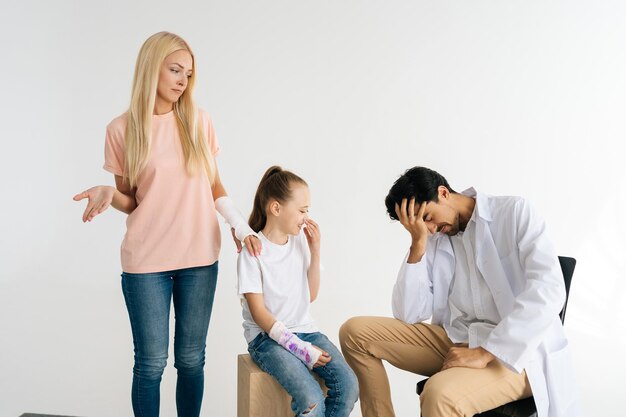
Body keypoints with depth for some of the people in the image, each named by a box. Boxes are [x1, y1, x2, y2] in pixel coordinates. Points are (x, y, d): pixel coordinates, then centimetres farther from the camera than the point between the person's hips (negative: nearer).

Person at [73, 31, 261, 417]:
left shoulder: (199, 121, 4)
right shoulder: (122, 129, -1)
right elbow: (130, 201, 5)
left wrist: (240, 225, -3)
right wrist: (108, 194, -17)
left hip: (199, 258, 2)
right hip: (146, 260, -2)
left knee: (191, 359, 10)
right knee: (151, 362, 5)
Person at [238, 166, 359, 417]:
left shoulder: (301, 240, 6)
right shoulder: (253, 252, -10)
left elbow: (311, 296, 11)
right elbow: (259, 313, -12)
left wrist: (315, 251, 1)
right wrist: (301, 349, -17)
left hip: (304, 330, 6)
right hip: (267, 337, -5)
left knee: (348, 384, -20)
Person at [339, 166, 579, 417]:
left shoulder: (514, 212, -6)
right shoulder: (435, 241, 7)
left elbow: (549, 289, -20)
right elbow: (407, 315, 1)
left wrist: (484, 352, -25)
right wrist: (418, 244, -8)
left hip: (517, 352, -6)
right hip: (457, 341, 6)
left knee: (440, 395, -36)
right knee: (356, 332, -1)